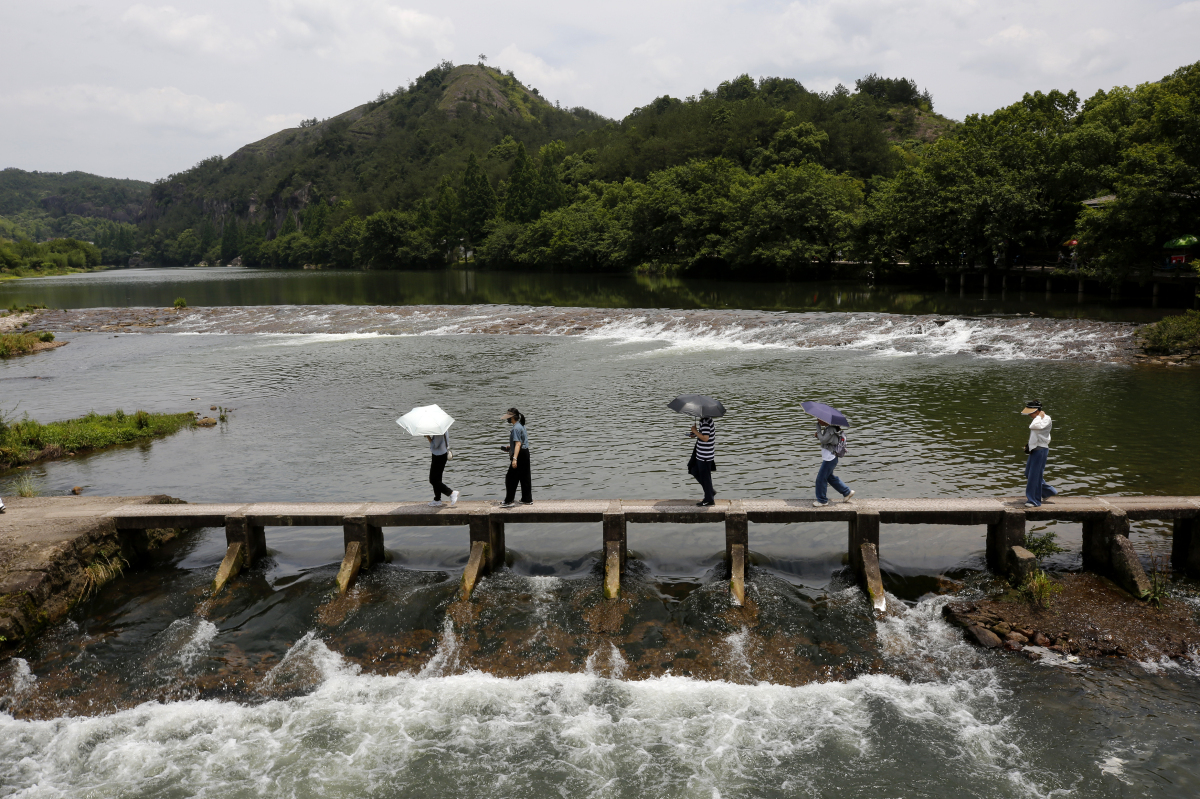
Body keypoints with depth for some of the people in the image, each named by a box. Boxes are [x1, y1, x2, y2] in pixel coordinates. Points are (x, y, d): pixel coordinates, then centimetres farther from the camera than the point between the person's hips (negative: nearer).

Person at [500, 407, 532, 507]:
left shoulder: (516, 428, -19)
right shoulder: (521, 426, 13)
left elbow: (518, 444, -26)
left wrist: (515, 458, -32)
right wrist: (510, 447, 24)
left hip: (520, 455, -10)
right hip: (525, 453, 10)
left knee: (510, 478, -3)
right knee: (525, 477, 15)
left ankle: (509, 501, 1)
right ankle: (527, 499, 21)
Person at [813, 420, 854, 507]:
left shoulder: (831, 430, -20)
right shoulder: (827, 428, 9)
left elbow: (823, 440, -27)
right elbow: (822, 439, 17)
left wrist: (818, 429, -20)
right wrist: (818, 435, -4)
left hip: (830, 459, -11)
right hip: (828, 458, 11)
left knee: (821, 479, -3)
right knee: (830, 477, 22)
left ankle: (822, 501, 9)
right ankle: (847, 492, 32)